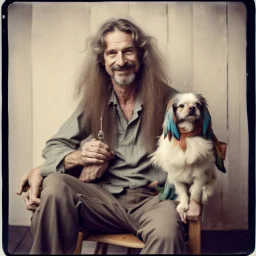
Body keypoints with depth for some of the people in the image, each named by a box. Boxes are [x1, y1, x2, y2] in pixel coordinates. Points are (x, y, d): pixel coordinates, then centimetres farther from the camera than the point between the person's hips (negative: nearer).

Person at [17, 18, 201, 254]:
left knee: (167, 229, -38)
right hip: (103, 197, 3)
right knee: (54, 185, -26)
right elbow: (54, 147, 12)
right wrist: (78, 157, -13)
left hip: (151, 199, -3)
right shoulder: (93, 101, 9)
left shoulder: (167, 100, 1)